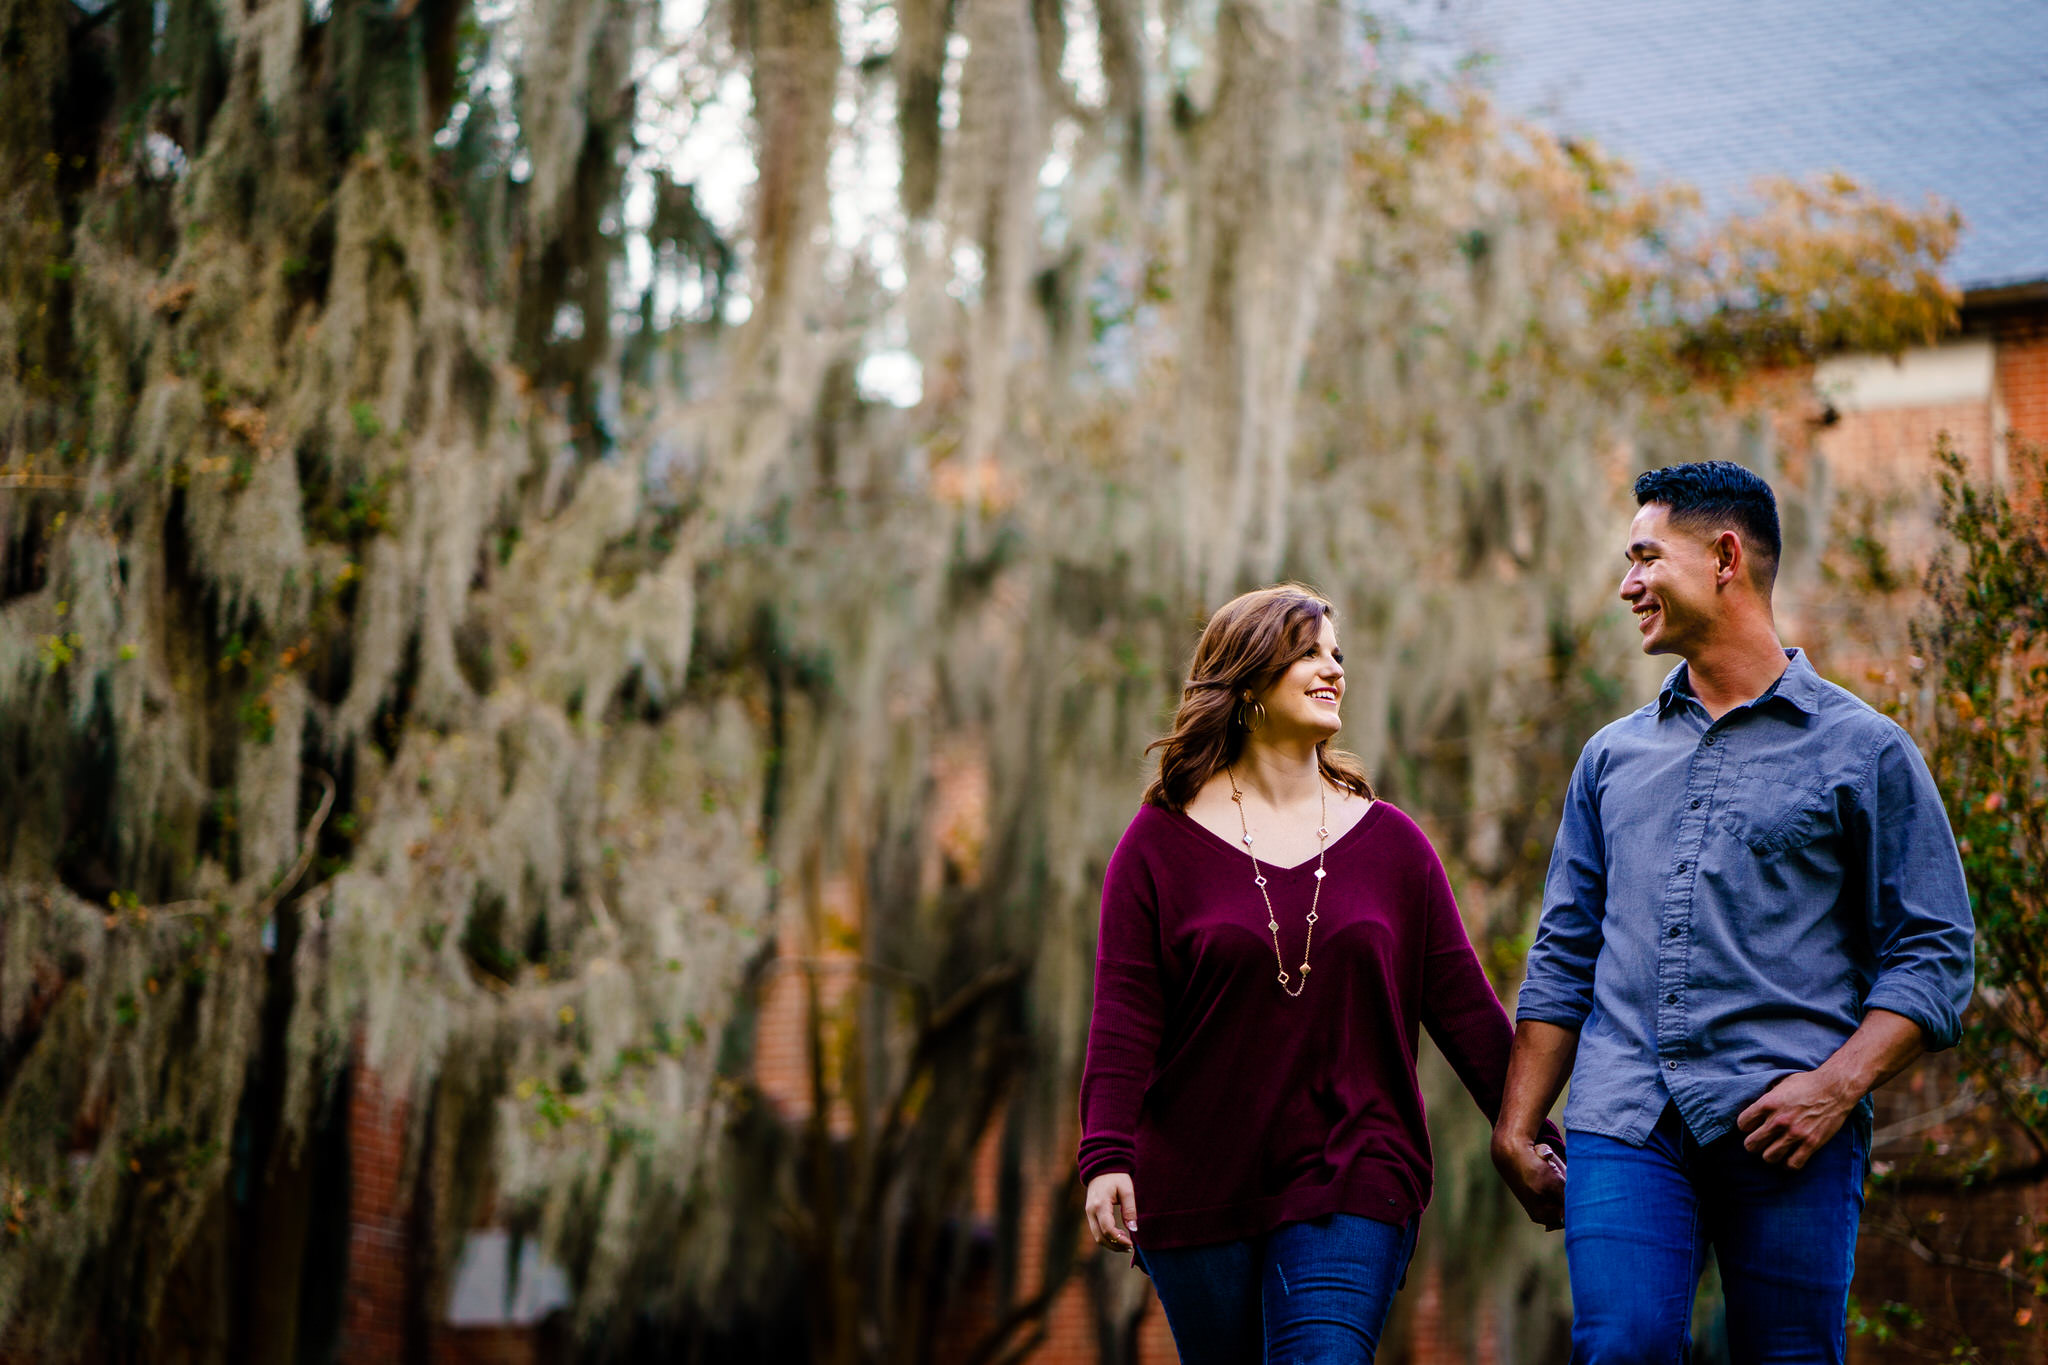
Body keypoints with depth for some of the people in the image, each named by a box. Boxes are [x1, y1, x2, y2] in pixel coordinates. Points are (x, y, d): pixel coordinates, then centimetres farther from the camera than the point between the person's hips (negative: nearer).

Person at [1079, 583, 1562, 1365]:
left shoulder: (1389, 841, 9)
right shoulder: (1164, 840, 2)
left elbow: (1463, 1004, 10)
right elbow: (1124, 1014, -4)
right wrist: (1108, 1158, -15)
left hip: (1352, 1185, 0)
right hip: (1197, 1194, 0)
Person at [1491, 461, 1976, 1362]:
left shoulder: (1863, 751, 6)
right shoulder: (1613, 757, 19)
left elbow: (1934, 953, 1)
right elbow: (1564, 956, 19)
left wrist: (1838, 1084, -13)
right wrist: (1517, 1121, 10)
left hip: (1787, 1129, -3)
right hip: (1623, 1119, 3)